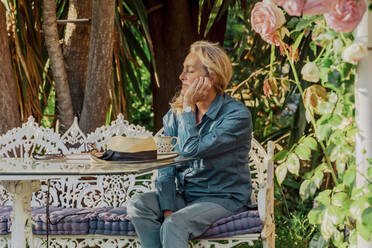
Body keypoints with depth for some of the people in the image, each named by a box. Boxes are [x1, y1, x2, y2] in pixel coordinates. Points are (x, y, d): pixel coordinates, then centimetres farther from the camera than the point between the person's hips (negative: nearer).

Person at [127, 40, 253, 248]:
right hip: (183, 195, 6)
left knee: (173, 225, -32)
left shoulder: (237, 115, -14)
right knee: (138, 205, -22)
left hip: (224, 198, -6)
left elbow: (190, 150, -23)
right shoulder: (176, 113, 6)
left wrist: (188, 106, -15)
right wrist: (168, 207, -14)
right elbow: (165, 166, 1)